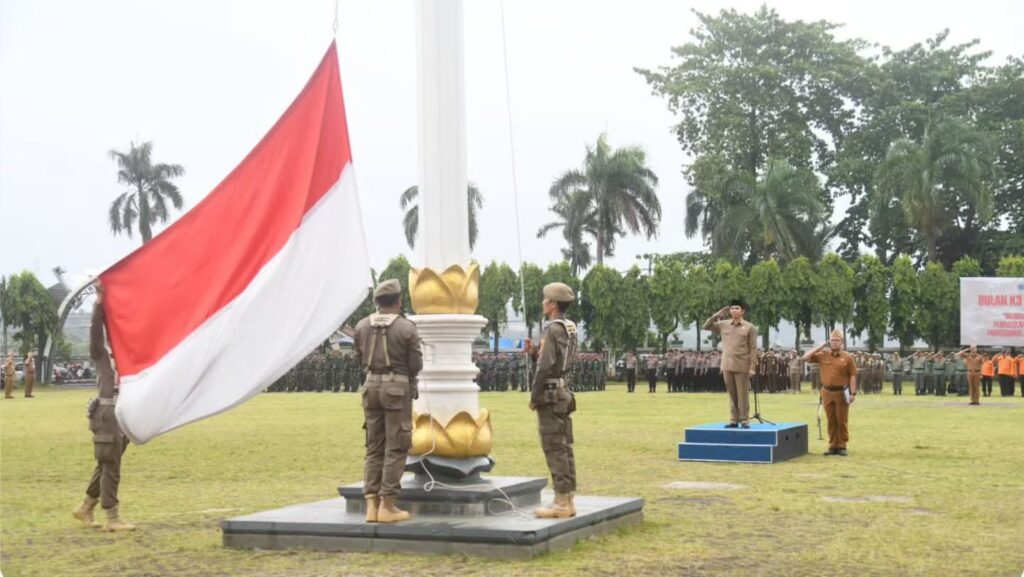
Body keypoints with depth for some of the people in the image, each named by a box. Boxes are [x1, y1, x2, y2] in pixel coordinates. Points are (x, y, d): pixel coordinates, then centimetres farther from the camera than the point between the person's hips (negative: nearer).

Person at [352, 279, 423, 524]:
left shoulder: (362, 326, 3)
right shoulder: (406, 328, -9)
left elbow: (359, 357, 12)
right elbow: (416, 365, -6)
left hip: (371, 385, 5)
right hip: (397, 386, -5)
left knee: (374, 446, 12)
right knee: (396, 448, 1)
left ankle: (371, 504, 10)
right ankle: (387, 505, -2)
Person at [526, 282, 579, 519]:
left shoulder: (553, 329, -16)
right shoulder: (570, 328, 14)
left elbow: (546, 367, -21)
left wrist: (533, 396, -13)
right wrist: (535, 352, 10)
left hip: (550, 395, -10)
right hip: (563, 392, 10)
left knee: (554, 449, -7)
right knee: (564, 448, 10)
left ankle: (561, 503, -6)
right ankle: (567, 500, 13)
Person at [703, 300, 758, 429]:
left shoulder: (749, 328, -2)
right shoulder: (723, 325, 8)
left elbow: (753, 349, -3)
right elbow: (706, 326, 11)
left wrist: (752, 367, -9)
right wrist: (717, 315, 2)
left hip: (742, 366, -3)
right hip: (727, 366, 3)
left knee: (743, 395, -1)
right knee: (732, 394, 8)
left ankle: (744, 420, 4)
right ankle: (733, 420, 13)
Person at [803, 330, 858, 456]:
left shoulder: (847, 357, -2)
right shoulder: (822, 355, 4)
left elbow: (852, 376, -2)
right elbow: (806, 358, 0)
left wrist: (853, 393, -9)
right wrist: (820, 347, -1)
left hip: (841, 392, -2)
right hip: (827, 392, 2)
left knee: (842, 421, 2)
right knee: (831, 421, 8)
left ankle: (842, 446, 8)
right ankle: (832, 446, 14)